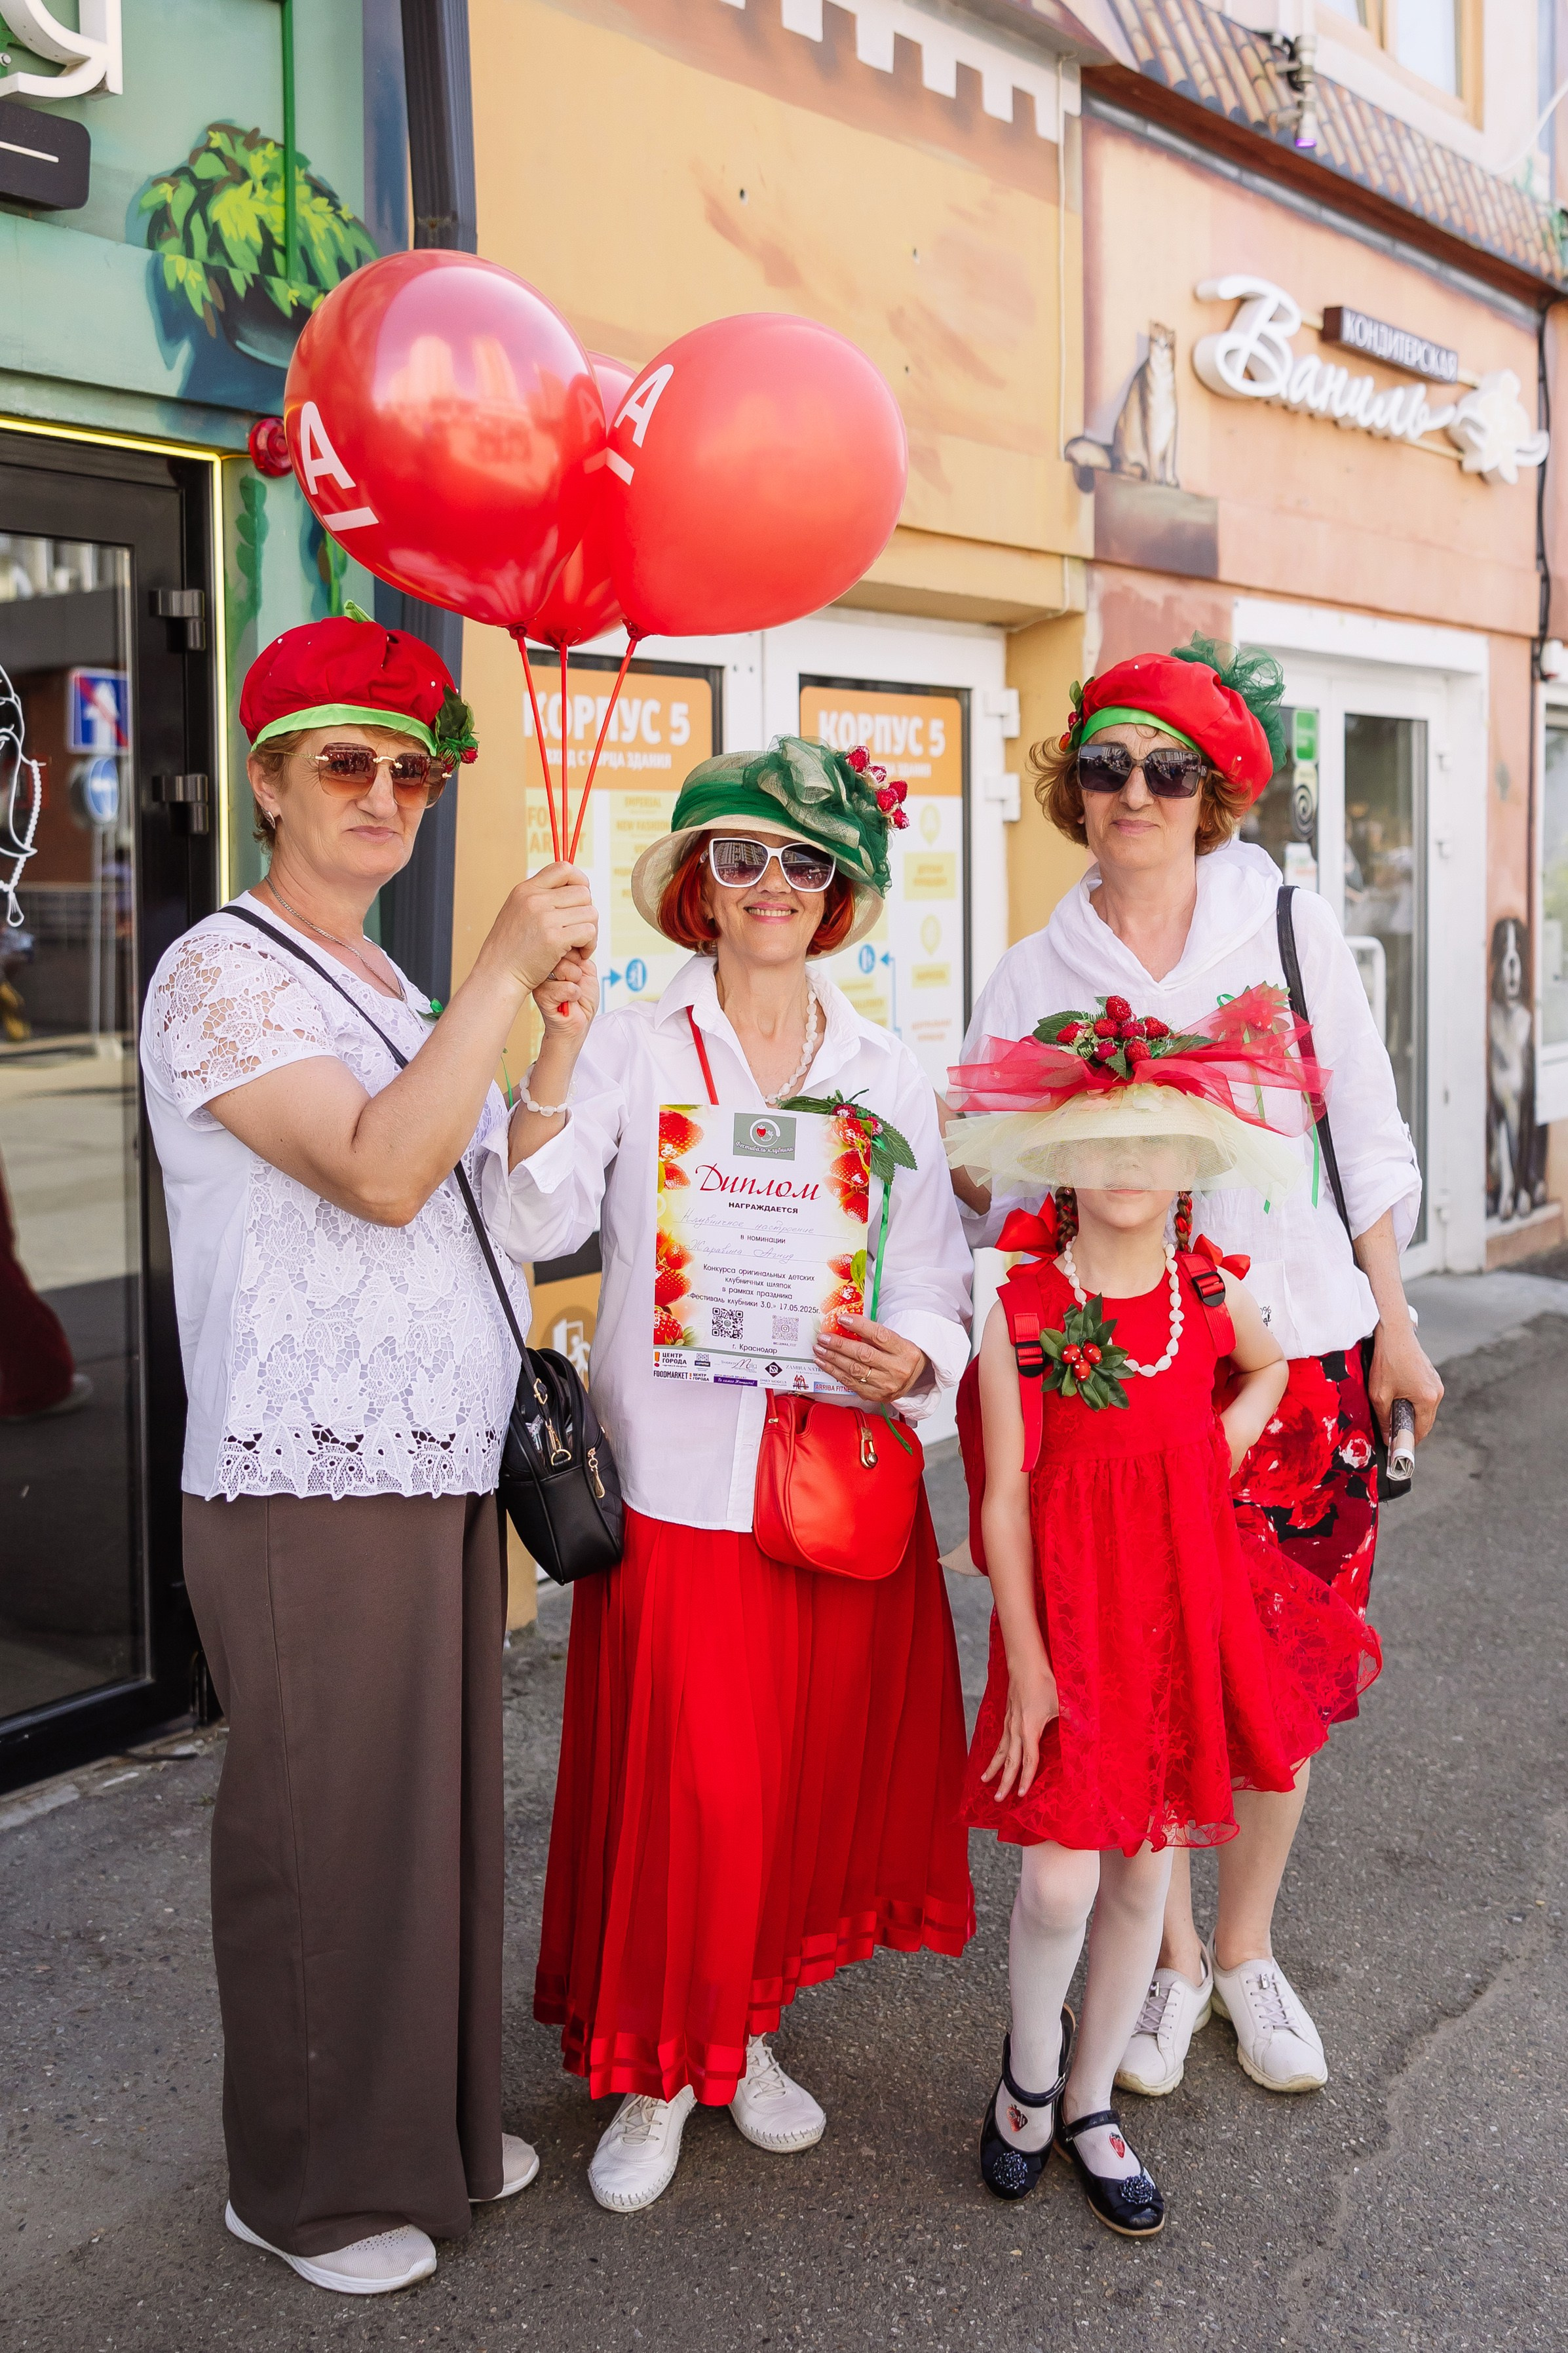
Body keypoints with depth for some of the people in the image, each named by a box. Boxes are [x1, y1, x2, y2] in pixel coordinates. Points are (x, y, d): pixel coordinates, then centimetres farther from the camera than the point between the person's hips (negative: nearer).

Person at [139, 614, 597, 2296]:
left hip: (441, 1462, 8)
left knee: (437, 1804, 17)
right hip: (309, 1481, -8)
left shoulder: (390, 988, 16)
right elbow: (380, 1173, -23)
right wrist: (503, 972, -19)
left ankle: (432, 2123, 34)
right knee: (324, 1829, 4)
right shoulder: (220, 974, -10)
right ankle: (308, 2187, 23)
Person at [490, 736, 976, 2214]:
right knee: (679, 1787, 0)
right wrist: (549, 1065, -23)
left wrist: (915, 1357, -13)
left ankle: (749, 2027, 35)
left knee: (818, 1772, 11)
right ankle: (658, 2070, 22)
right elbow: (535, 1224, -11)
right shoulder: (632, 1049, 0)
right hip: (677, 1478, -3)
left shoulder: (888, 1073, 9)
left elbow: (936, 1269, 7)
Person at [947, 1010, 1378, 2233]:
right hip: (1067, 1612, -3)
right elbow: (1005, 1498, -8)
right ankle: (1031, 2066, 26)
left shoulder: (1213, 1292, 0)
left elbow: (1271, 1366, 25)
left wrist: (1231, 1440, 5)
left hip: (1183, 1609, 4)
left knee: (1146, 1868, 11)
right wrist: (1025, 1665, -10)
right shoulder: (1022, 1306, -10)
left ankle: (1090, 2102, 32)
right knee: (1060, 1878, -6)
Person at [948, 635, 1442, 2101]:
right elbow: (993, 1191, 10)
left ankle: (1248, 1949, 27)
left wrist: (1392, 1321, 4)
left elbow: (1364, 1137, 7)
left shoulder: (1291, 928, 4)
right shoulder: (1034, 975, 5)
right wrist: (974, 1169, -11)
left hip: (1293, 1341, 0)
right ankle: (1168, 1958, 25)